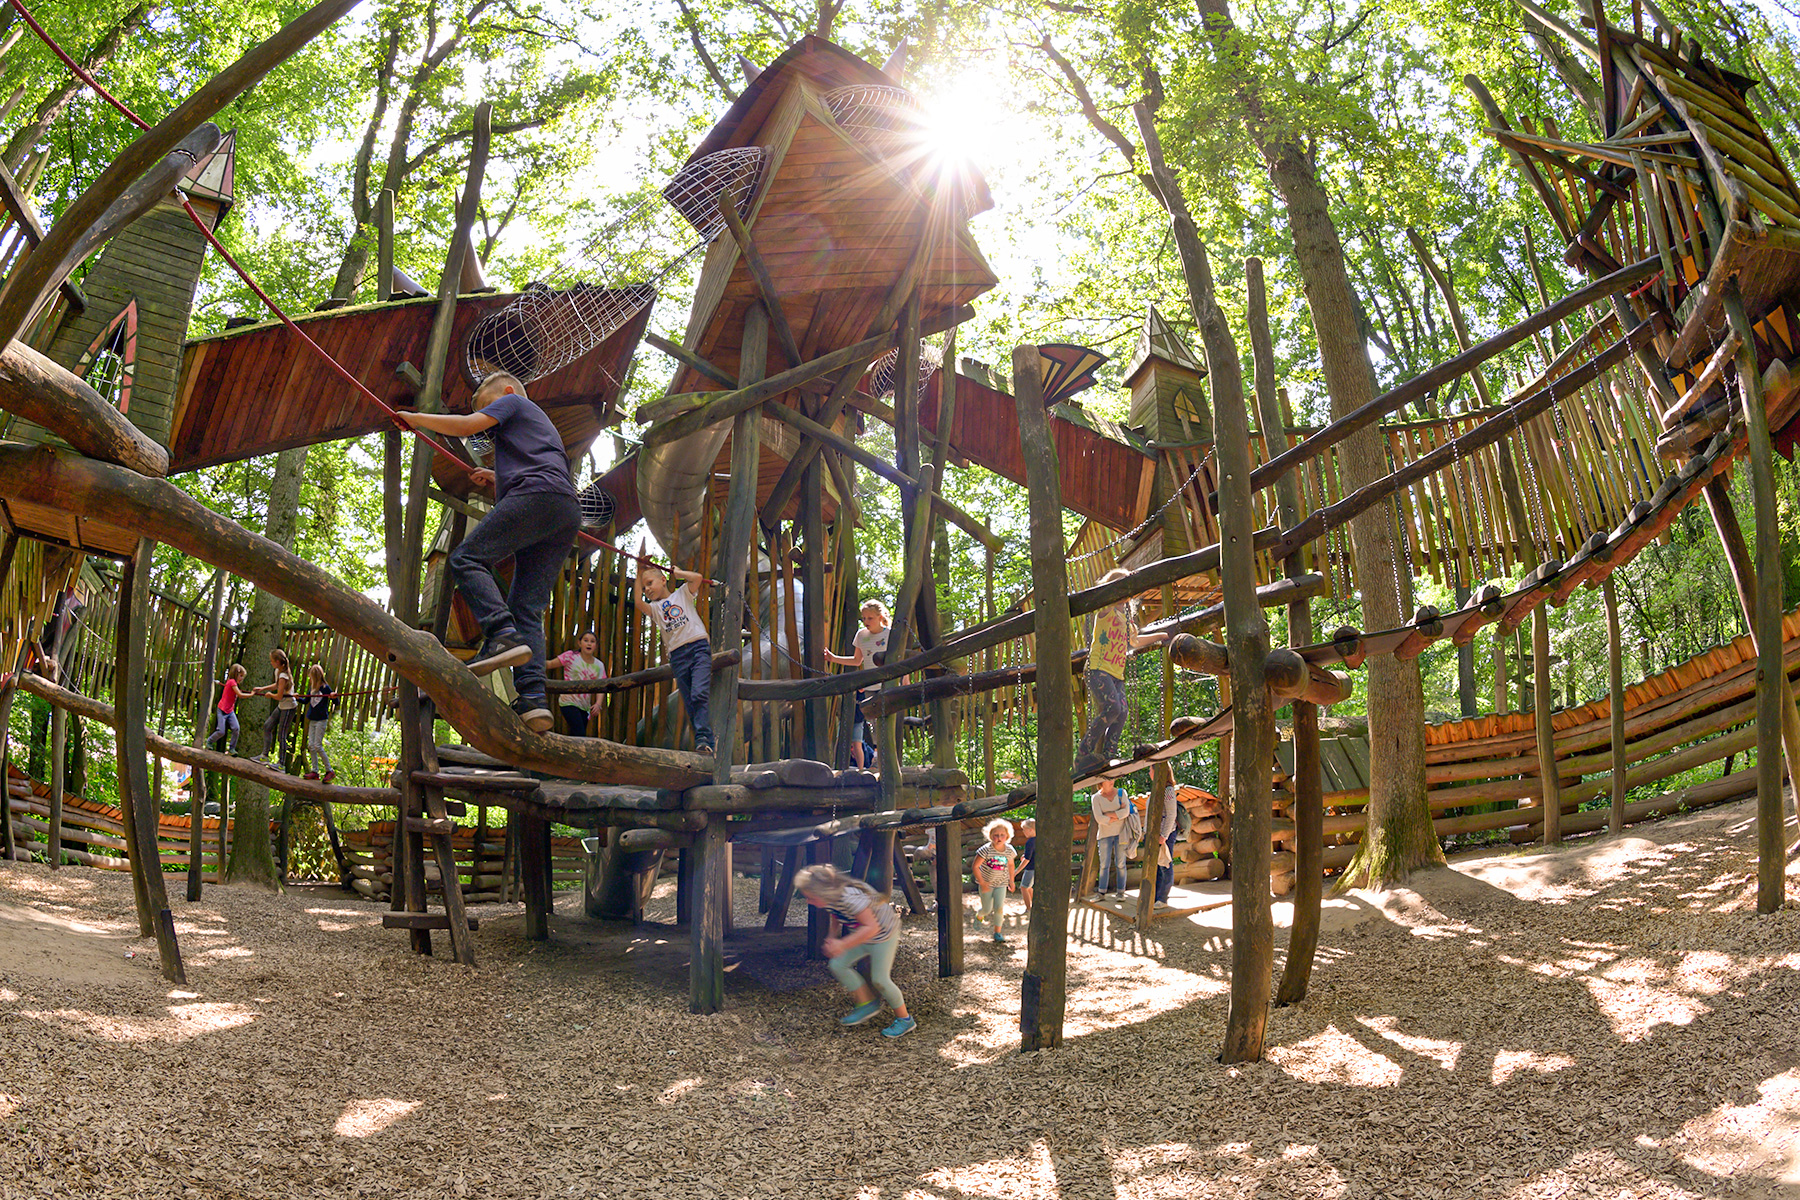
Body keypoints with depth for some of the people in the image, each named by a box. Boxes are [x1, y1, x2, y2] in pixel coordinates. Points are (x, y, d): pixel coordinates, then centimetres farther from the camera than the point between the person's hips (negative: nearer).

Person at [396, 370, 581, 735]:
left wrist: (416, 418, 14)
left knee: (467, 558, -11)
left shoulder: (513, 402, 18)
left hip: (536, 496, -8)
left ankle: (503, 636, -32)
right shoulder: (542, 422, 42)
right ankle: (533, 698, -16)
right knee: (528, 608, 0)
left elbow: (467, 425, 4)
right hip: (569, 514, 8)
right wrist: (497, 479, 44)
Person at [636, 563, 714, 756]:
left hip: (698, 647, -4)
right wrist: (638, 576, 4)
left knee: (699, 694, -22)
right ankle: (704, 744, -3)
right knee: (690, 704, -2)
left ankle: (703, 740, -31)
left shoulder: (682, 594, 15)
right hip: (677, 656, 4)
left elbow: (697, 578, -2)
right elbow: (639, 603, -2)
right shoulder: (654, 608, 19)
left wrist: (678, 572, 13)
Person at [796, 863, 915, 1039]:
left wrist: (842, 944, -44)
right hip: (861, 934, 8)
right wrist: (832, 938, -5)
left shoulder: (850, 898, -39)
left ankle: (905, 1020, 14)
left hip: (883, 934, -8)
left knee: (879, 979, -6)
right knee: (837, 965, 0)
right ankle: (867, 1004, 15)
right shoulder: (829, 899, -13)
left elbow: (872, 927, -41)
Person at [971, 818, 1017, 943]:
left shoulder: (1009, 851, -9)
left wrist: (1011, 881, 16)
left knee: (999, 908, -9)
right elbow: (975, 866, -16)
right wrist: (982, 883, -17)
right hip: (986, 883, -2)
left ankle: (997, 932, 7)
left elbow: (1011, 864, 12)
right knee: (987, 909, 8)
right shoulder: (986, 850, -21)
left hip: (1001, 884, 2)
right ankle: (979, 917, 44)